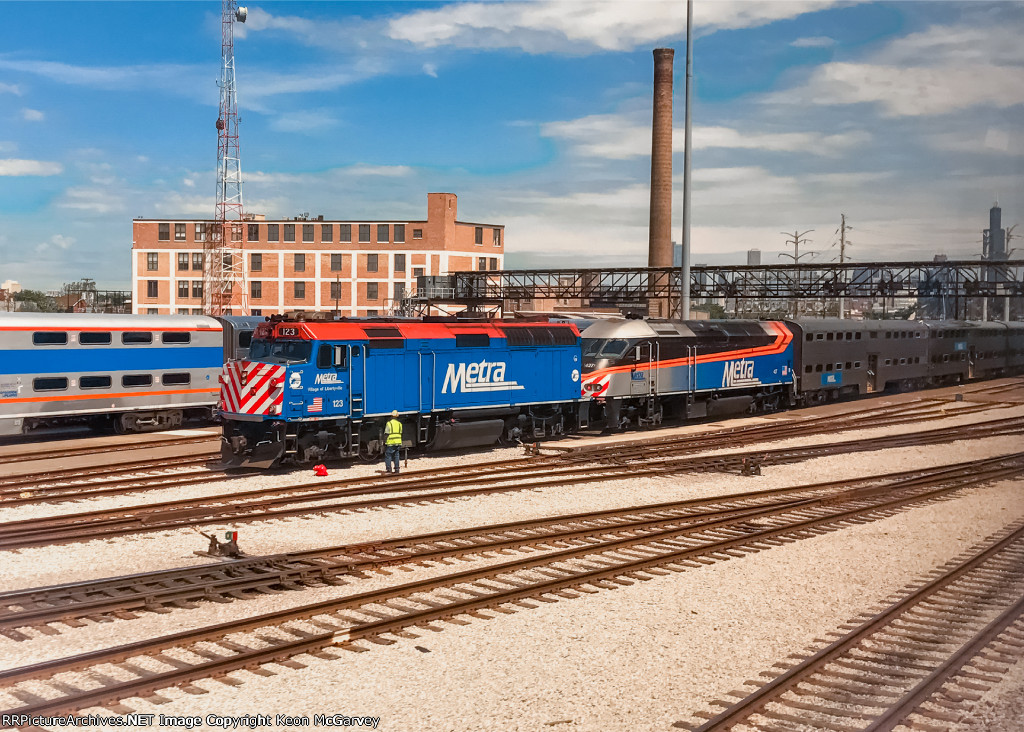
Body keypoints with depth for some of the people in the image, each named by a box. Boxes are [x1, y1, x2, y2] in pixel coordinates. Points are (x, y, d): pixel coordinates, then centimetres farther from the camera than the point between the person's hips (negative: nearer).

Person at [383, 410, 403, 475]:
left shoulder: (389, 423, -9)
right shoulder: (399, 424, 9)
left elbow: (386, 434, -11)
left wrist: (384, 442, -5)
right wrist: (400, 445, 19)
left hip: (390, 443, -5)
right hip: (398, 442, 5)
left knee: (388, 455, 3)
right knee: (396, 456, 10)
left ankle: (388, 469, -4)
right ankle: (396, 470, 9)